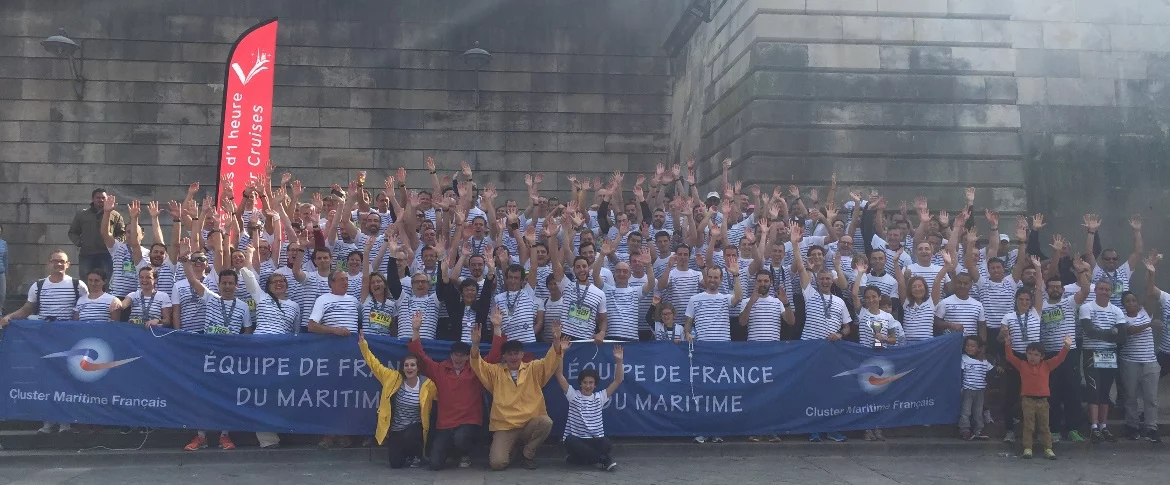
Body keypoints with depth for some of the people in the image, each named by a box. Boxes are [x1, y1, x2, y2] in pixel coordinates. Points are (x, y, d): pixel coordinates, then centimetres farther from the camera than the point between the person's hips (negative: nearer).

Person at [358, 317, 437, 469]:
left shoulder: (427, 384, -11)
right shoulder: (394, 378, -8)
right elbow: (375, 365, -6)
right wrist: (363, 345, -12)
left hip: (414, 428, -2)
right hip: (395, 430, 2)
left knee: (409, 438, -35)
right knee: (396, 464, -5)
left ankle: (418, 455, 1)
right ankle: (405, 453, 34)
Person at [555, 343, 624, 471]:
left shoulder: (600, 397, 11)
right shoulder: (573, 395, 6)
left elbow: (618, 380, 5)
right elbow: (559, 375, -4)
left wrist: (619, 361, -9)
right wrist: (561, 352, -13)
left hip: (595, 440, 0)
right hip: (575, 440, 0)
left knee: (606, 444, -33)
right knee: (570, 441, -37)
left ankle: (577, 458, -16)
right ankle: (603, 459, -24)